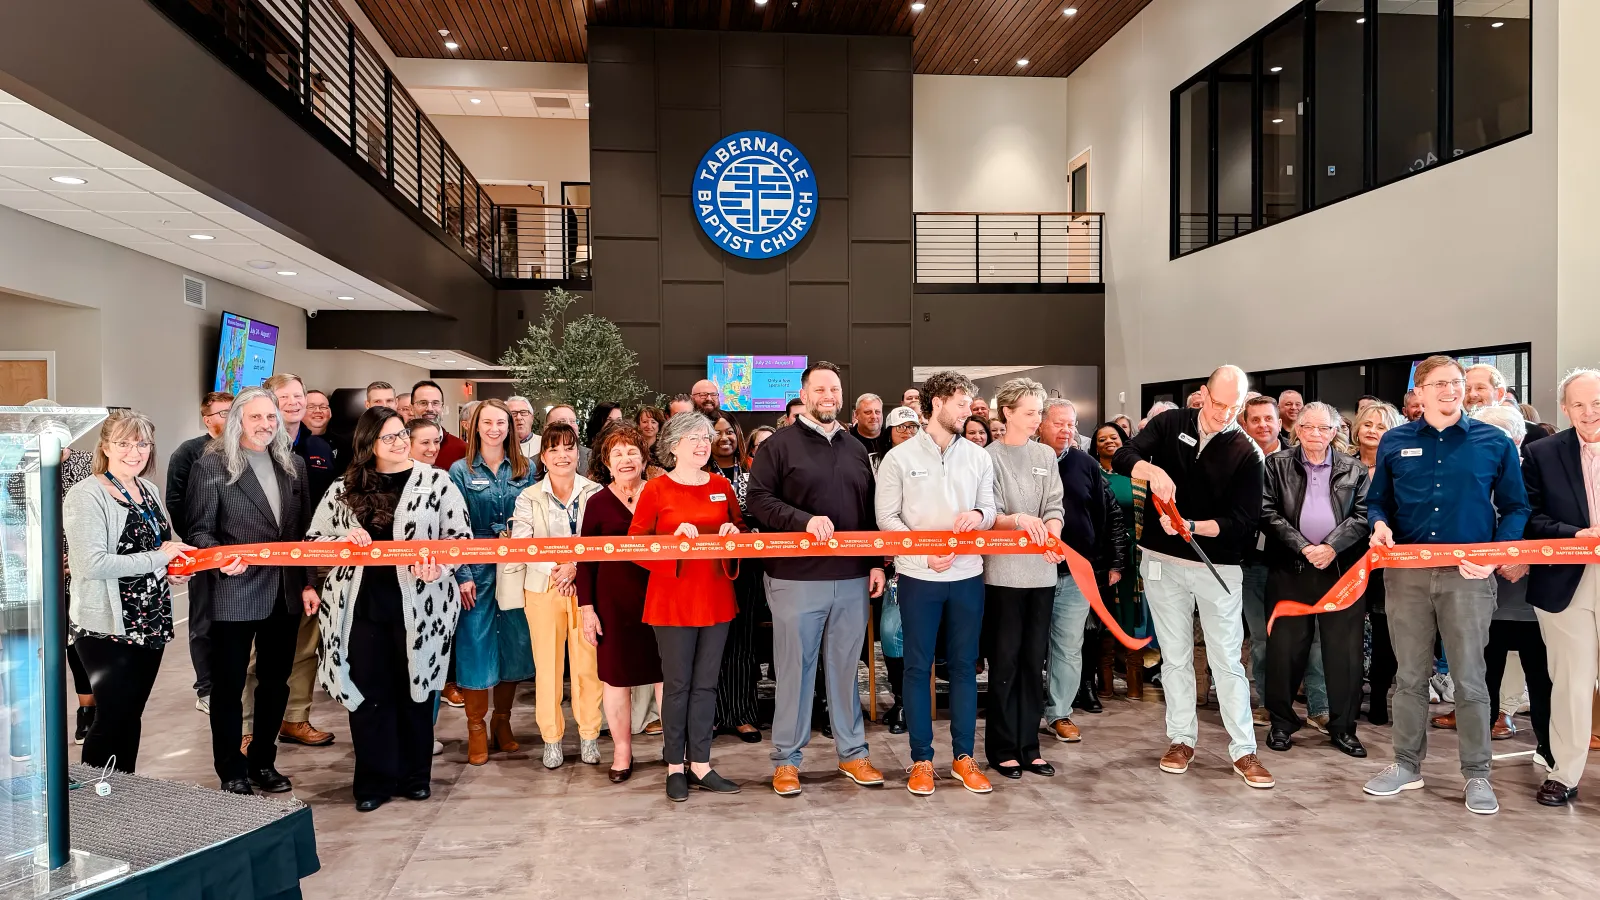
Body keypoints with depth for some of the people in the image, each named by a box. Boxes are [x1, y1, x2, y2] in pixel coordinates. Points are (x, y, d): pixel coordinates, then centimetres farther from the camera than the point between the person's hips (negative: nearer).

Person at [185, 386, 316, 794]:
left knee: (276, 681, 14)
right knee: (229, 684, 6)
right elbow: (199, 530, -6)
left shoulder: (294, 464, 9)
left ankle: (263, 761, 29)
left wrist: (308, 583, 7)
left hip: (286, 593, 5)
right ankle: (232, 772, 20)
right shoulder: (211, 467, -4)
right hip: (234, 593, -5)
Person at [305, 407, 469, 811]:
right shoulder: (343, 489, 6)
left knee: (415, 690, 10)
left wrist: (438, 566, -20)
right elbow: (313, 541, 11)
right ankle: (374, 781, 19)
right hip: (362, 607, 2)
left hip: (419, 606, -1)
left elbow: (461, 538, -2)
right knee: (368, 693, 6)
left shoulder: (436, 482, -1)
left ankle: (415, 775, 26)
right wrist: (344, 539, -10)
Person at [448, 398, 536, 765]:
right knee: (475, 643, -1)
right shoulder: (460, 470, 0)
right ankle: (476, 729, 11)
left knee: (513, 642, 7)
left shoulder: (525, 469, 7)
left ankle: (502, 721, 22)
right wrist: (463, 574, -11)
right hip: (477, 569, -2)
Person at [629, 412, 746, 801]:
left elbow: (742, 531, 16)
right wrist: (674, 537, -20)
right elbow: (635, 543, -6)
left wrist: (734, 532, -6)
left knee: (706, 683, 9)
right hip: (672, 598, -4)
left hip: (716, 597, 4)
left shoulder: (721, 486, 8)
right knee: (677, 684, 4)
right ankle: (675, 767, 17)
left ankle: (700, 764, 19)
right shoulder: (656, 489, -4)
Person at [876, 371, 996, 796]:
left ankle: (963, 756, 20)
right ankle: (922, 759, 15)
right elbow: (886, 517, -4)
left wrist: (979, 515, -14)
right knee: (918, 667, 4)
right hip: (918, 576, -3)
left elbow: (989, 510, 10)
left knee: (964, 665, 9)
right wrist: (924, 553, -14)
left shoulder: (978, 457, 7)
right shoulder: (899, 457, -2)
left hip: (967, 574, 3)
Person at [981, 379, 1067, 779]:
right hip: (1003, 572, -4)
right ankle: (1002, 749, 12)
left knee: (1034, 660, 10)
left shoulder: (1046, 455, 10)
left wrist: (1052, 536, -17)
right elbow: (987, 516, -7)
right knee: (1005, 660, 1)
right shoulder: (990, 456, -3)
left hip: (1041, 571, 4)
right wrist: (1018, 520, -26)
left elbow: (1055, 506, 3)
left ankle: (1028, 746, 20)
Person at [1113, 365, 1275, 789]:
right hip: (1163, 561, 2)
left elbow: (1243, 521, -11)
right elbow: (1122, 457, -11)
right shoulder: (1170, 424, -1)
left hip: (1218, 566, -2)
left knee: (1227, 660, 2)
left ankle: (1243, 750, 11)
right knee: (1175, 656, 11)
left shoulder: (1246, 452, -6)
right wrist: (1152, 470, -32)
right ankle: (1181, 738, 22)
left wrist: (1192, 527, -25)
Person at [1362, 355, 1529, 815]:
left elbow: (1515, 508, 6)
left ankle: (1477, 775, 16)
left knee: (1469, 679, 3)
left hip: (1468, 575, -1)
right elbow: (1377, 499, 14)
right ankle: (1407, 765, 22)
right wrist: (1380, 525, -7)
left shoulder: (1495, 443, 3)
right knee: (1410, 675, 10)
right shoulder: (1394, 442, 7)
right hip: (1406, 572, 2)